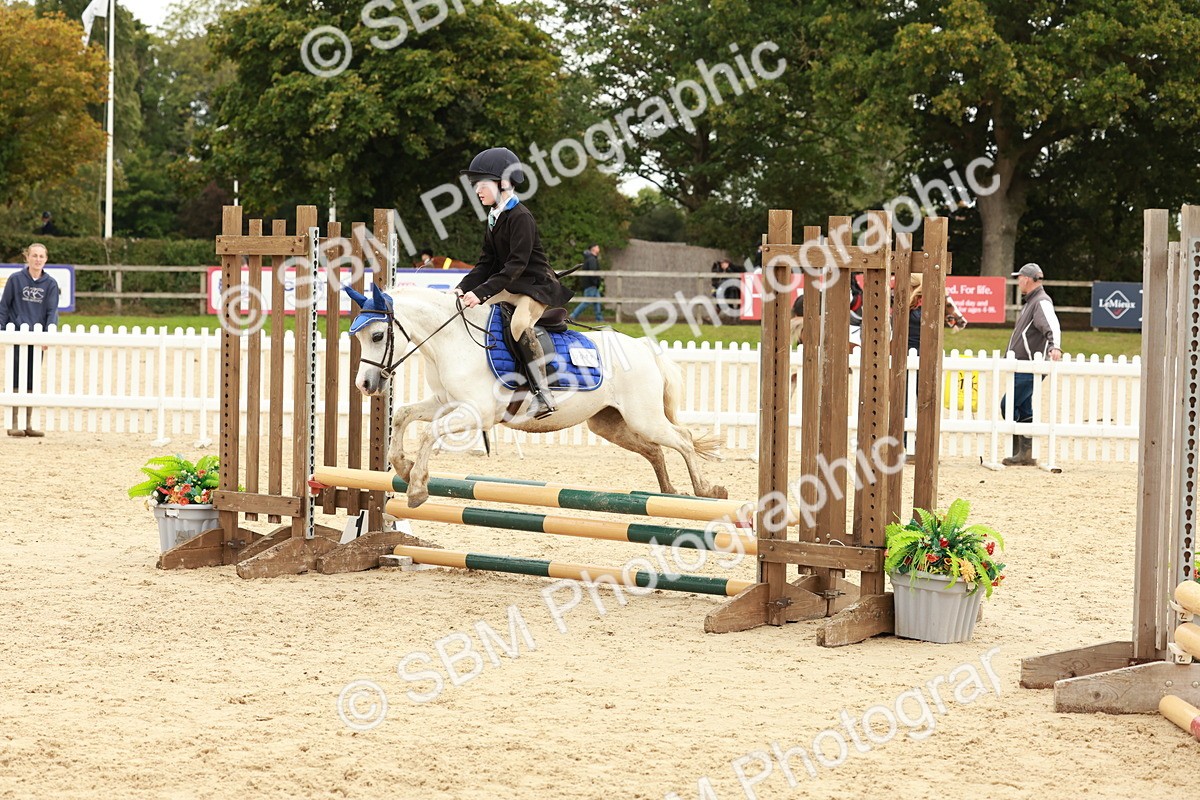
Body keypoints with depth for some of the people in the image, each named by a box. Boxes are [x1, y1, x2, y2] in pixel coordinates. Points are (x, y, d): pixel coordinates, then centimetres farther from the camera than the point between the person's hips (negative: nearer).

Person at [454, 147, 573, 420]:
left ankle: (542, 395, -35)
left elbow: (516, 264, -24)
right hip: (512, 287, 10)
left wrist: (481, 292, -29)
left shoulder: (520, 217, -17)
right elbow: (486, 264, 12)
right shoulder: (494, 219, 12)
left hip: (537, 285, -10)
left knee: (519, 324, -36)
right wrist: (464, 288, -5)